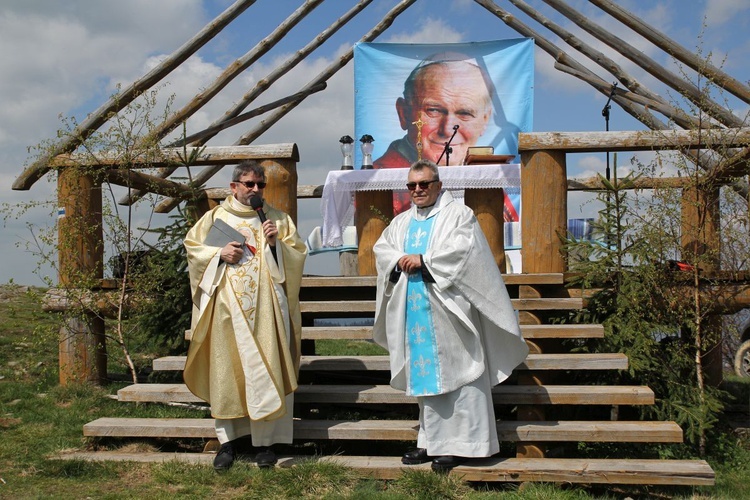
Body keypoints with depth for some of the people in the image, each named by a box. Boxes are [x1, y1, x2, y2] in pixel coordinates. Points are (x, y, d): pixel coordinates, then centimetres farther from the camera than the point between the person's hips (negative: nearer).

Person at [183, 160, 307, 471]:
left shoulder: (277, 219, 12)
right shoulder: (216, 216, 12)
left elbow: (299, 253, 9)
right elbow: (192, 247, 10)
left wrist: (277, 243, -9)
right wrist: (219, 253, -7)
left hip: (265, 305, 0)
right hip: (227, 305, 1)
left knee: (264, 369, -4)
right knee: (225, 369, 2)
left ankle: (265, 440, 5)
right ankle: (227, 440, 12)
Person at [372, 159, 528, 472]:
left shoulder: (458, 214, 0)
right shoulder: (402, 222, 20)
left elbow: (462, 249, -14)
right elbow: (381, 248, 13)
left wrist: (423, 260, -14)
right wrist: (399, 259, -8)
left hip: (448, 312, -6)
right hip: (417, 316, 6)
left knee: (455, 374, -5)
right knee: (425, 375, 9)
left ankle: (462, 444, 2)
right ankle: (432, 441, 17)